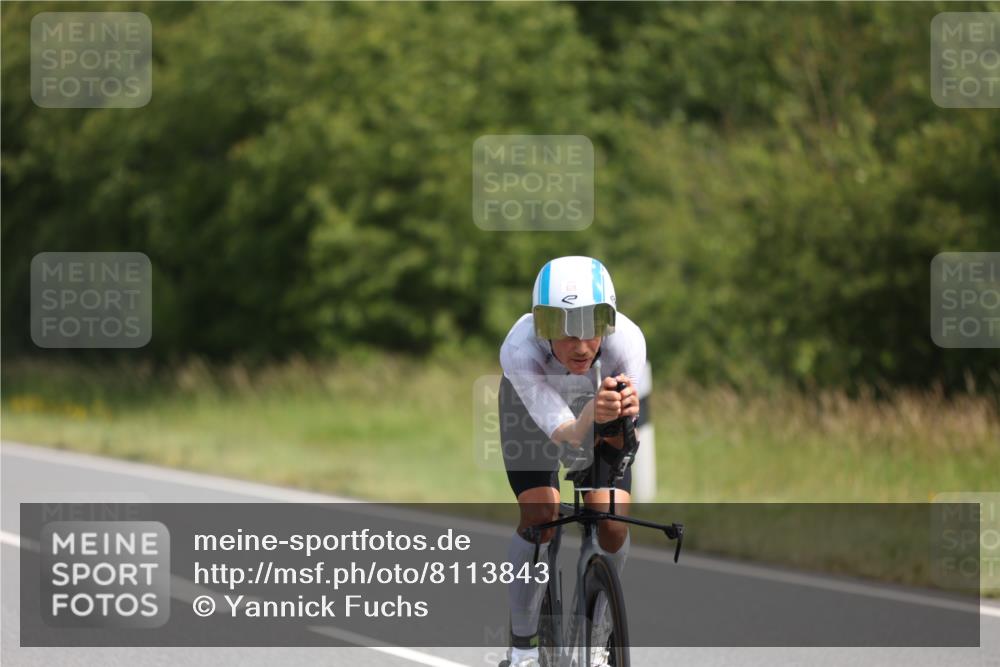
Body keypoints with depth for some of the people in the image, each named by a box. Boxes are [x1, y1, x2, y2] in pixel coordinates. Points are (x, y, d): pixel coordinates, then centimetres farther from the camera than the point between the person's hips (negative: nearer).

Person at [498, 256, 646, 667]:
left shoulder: (625, 340, -39)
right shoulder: (520, 351, -42)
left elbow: (623, 436, -36)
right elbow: (565, 434, -47)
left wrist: (624, 411, -59)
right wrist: (592, 413, -68)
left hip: (601, 391, 1)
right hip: (534, 401, -1)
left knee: (612, 525, -12)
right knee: (539, 517, -20)